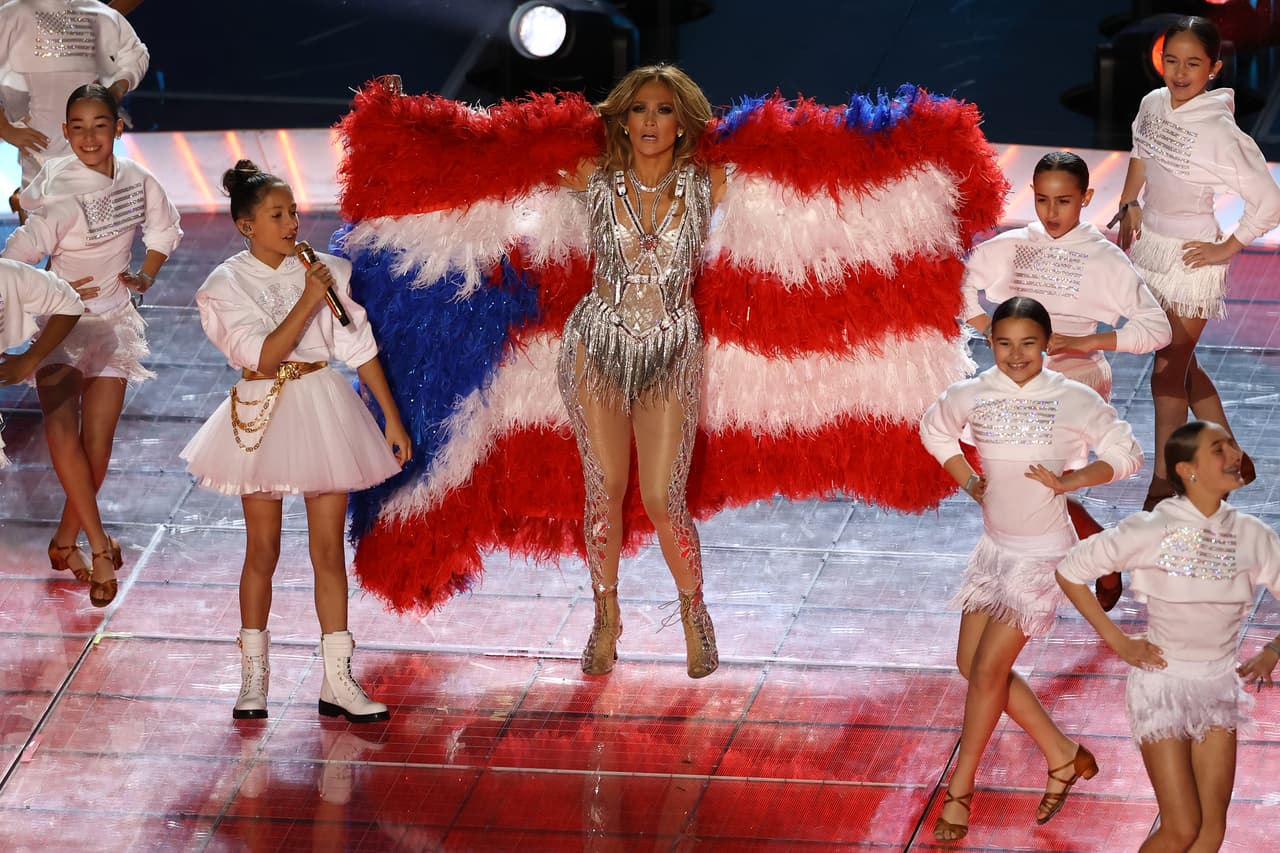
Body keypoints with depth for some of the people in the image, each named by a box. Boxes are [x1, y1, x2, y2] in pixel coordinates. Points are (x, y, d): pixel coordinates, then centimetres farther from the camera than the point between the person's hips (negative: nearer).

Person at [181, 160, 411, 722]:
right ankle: (253, 676, 19)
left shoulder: (323, 271, 2)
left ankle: (337, 681, 5)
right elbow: (265, 357, -17)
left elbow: (359, 347, 5)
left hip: (324, 410, 2)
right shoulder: (229, 285, -6)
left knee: (329, 550, 2)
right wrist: (308, 300, -20)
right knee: (262, 550, 7)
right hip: (264, 415, -2)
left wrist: (392, 418, 4)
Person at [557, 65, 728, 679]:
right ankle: (606, 618, 23)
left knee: (662, 498, -6)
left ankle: (694, 612, 20)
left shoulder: (705, 186, -3)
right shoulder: (594, 181, -2)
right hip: (599, 345, 1)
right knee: (604, 489, 5)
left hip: (671, 352, -1)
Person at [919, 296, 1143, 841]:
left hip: (1043, 555, -5)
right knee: (972, 665, 7)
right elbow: (934, 430, 18)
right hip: (995, 547, 5)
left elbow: (1126, 456, -4)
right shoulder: (971, 397, -3)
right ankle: (1062, 755, 22)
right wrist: (968, 482, 6)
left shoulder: (1074, 401, -13)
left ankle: (959, 790, 11)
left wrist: (1067, 481, -16)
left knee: (987, 670, -6)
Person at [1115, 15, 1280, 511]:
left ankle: (1163, 487, 11)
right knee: (1181, 362, 18)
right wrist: (1127, 210, 16)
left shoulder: (1221, 135, -24)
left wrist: (1226, 249, -11)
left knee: (1169, 370, -1)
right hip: (1150, 247, 7)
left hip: (1191, 260, -7)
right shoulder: (1153, 104, -4)